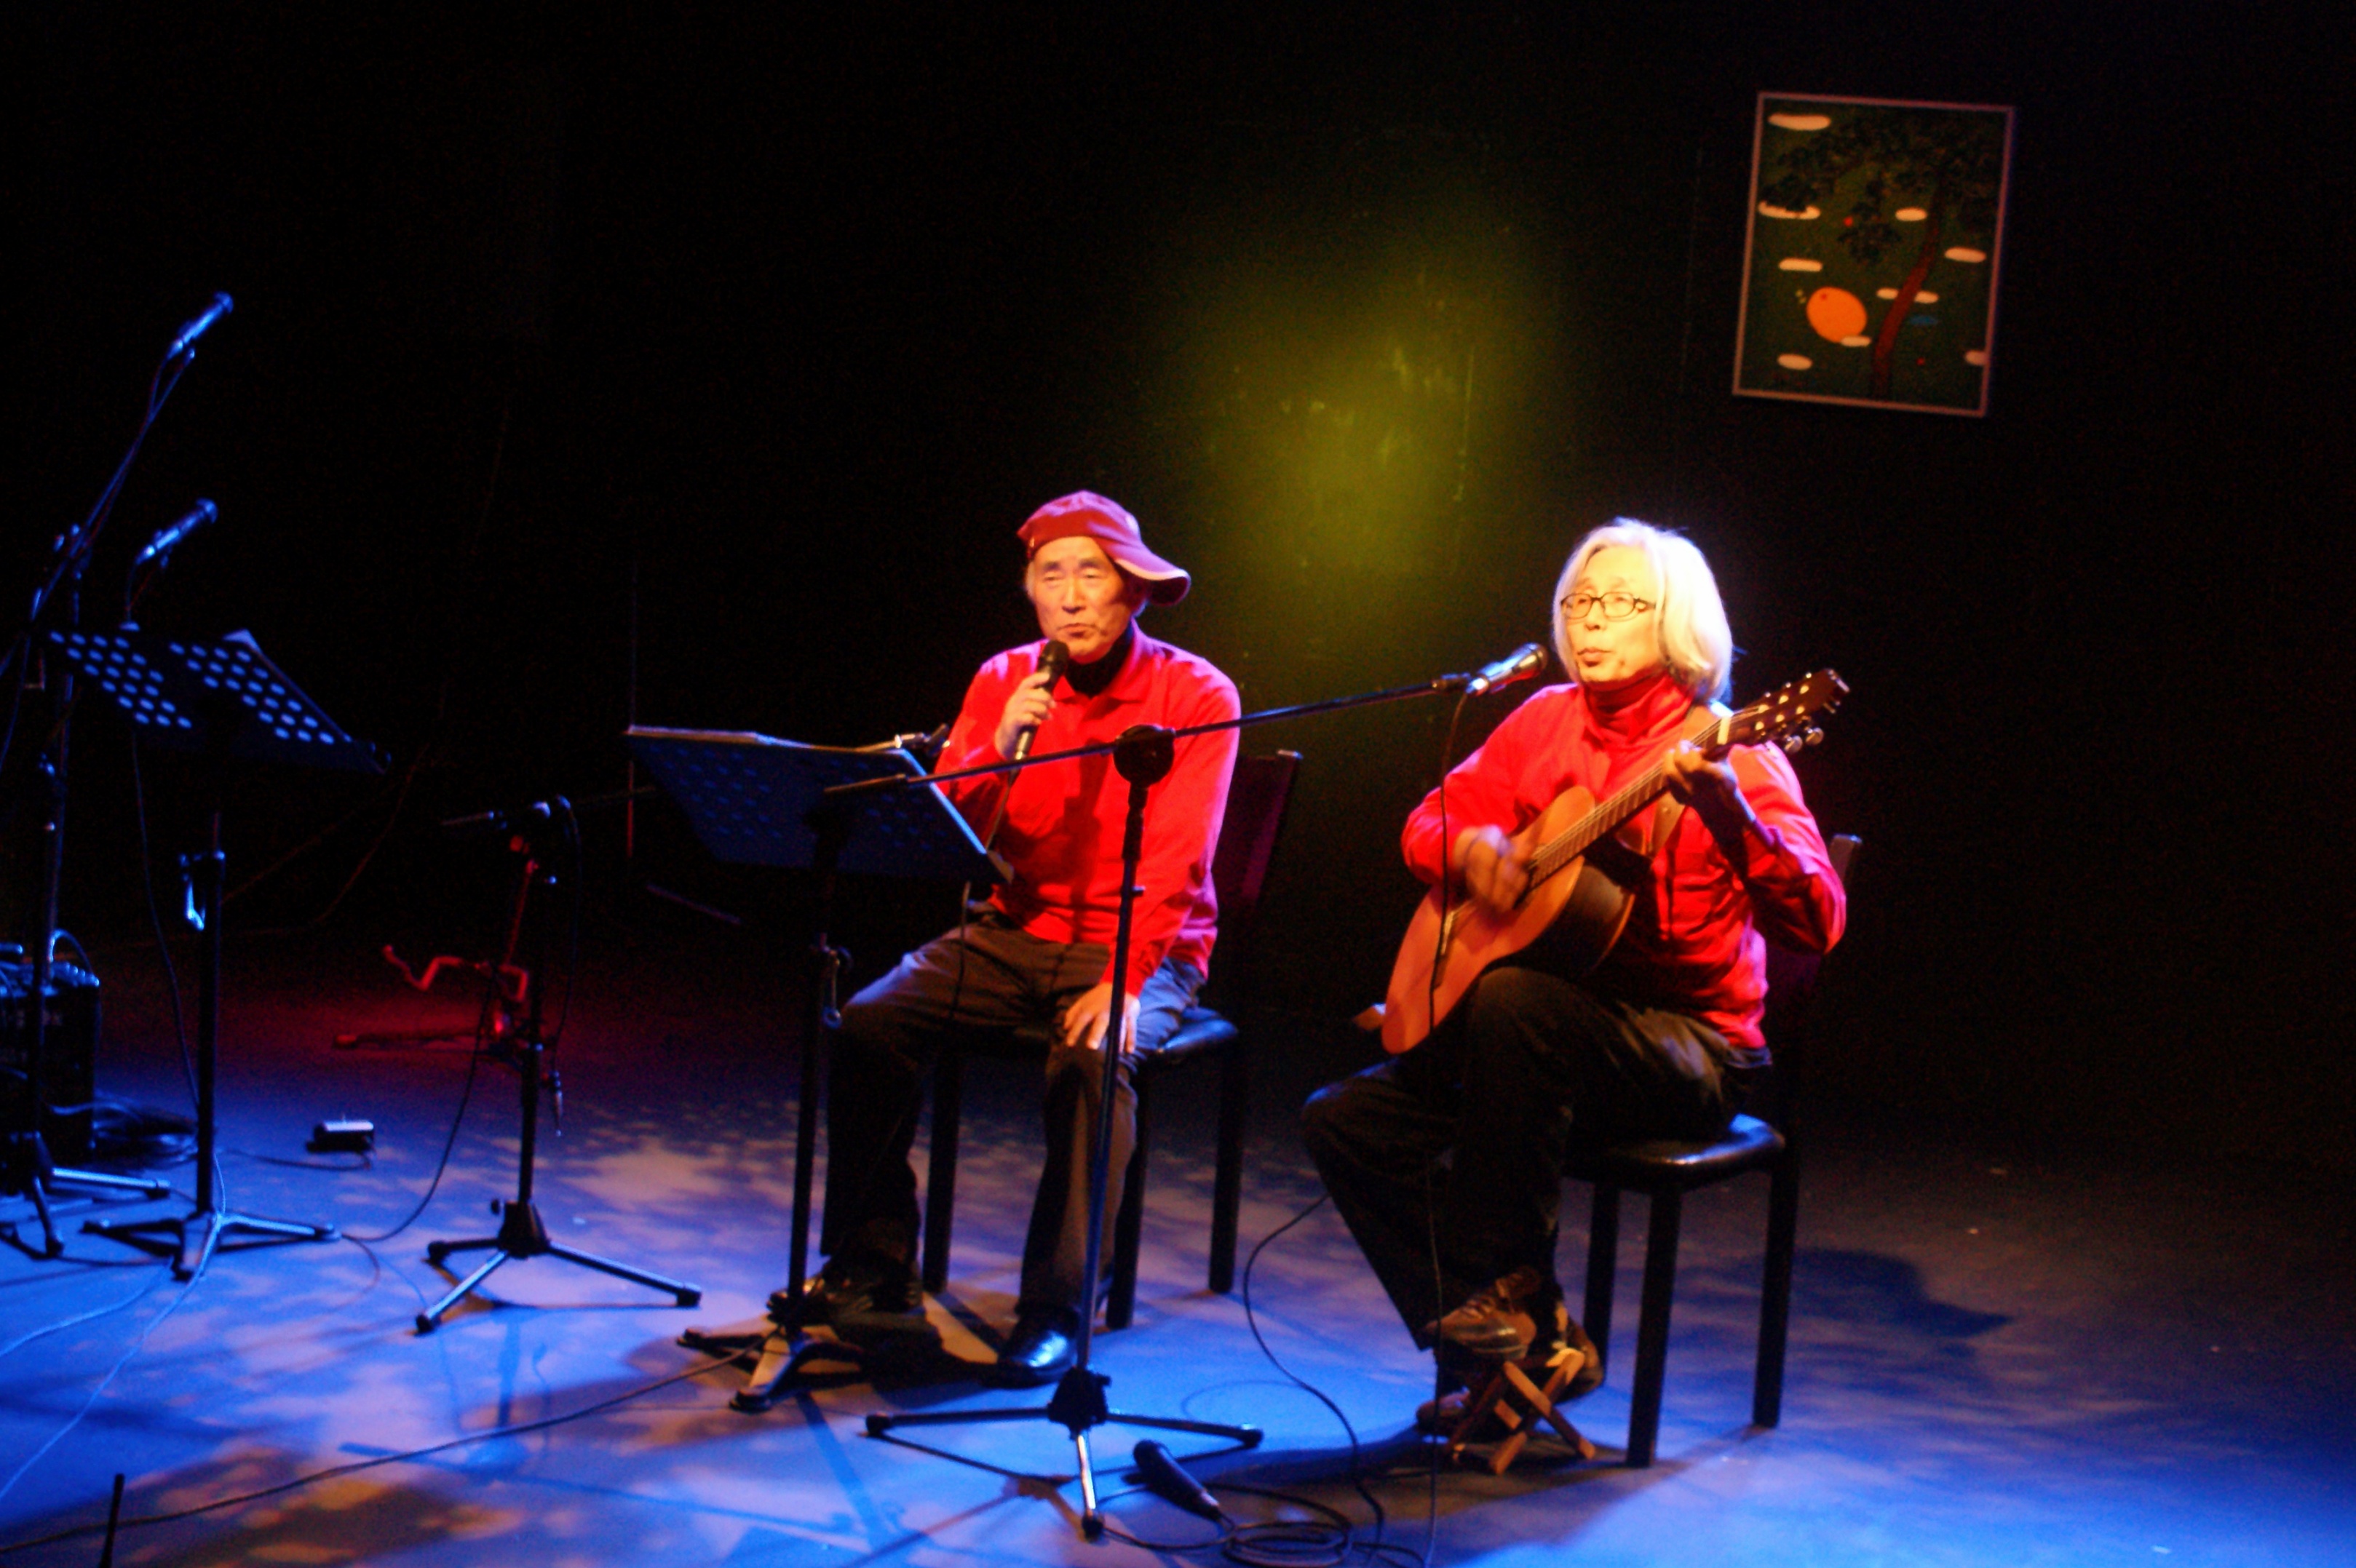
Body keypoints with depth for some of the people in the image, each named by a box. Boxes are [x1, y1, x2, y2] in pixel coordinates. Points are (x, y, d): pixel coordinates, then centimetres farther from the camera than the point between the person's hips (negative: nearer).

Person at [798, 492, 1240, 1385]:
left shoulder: (1196, 697, -8)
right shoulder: (1004, 683, 6)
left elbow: (1175, 864, -17)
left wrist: (1122, 983, -29)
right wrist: (998, 749, -18)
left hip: (1140, 949, -5)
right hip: (1016, 932, 5)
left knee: (1092, 1058, -34)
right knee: (870, 1022, -16)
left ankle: (1055, 1312, -24)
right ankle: (875, 1269, -2)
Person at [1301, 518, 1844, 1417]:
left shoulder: (1727, 751, -10)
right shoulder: (1548, 720, 9)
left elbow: (1816, 924, -22)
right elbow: (1429, 822, 16)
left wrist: (1728, 812, -40)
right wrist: (1471, 847, -9)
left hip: (1691, 1051, -7)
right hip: (1556, 1032, 7)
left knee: (1512, 1000, -36)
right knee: (1345, 1121, -8)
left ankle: (1514, 1284, -21)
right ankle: (1516, 1347, -4)